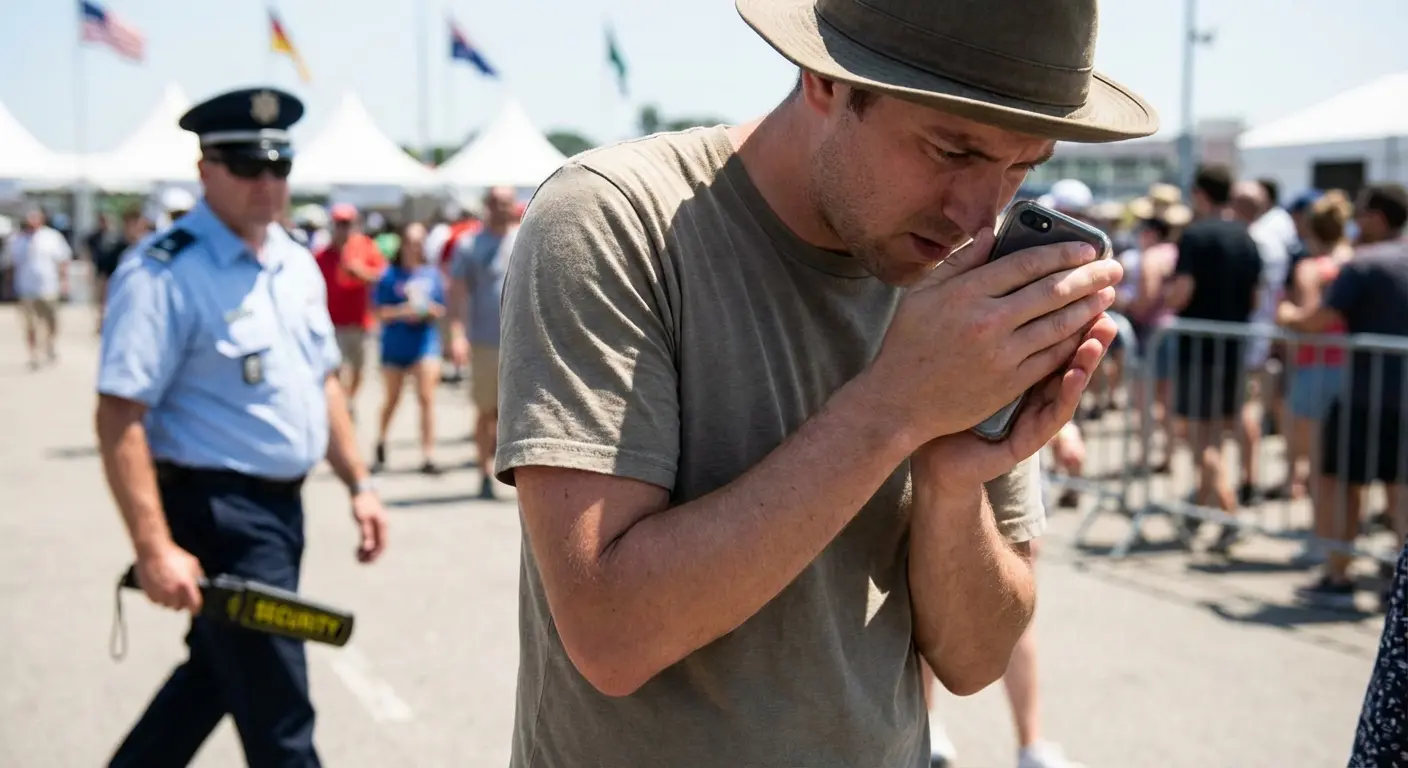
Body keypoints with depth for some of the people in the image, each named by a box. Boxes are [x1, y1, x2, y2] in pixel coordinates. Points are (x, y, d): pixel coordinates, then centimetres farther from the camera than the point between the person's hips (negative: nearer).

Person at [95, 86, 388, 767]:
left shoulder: (297, 264, 9)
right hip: (215, 513, -8)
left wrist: (357, 482, 14)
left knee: (217, 672, 23)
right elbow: (119, 416, -22)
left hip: (282, 507, 8)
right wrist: (154, 548, -28)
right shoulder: (162, 274, -17)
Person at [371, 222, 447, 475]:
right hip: (395, 345, 0)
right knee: (392, 398, 12)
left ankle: (428, 455, -8)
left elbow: (441, 310, 9)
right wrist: (403, 312, -19)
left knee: (426, 397, -9)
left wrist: (430, 311, -12)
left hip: (425, 342, 1)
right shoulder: (391, 276, -1)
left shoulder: (432, 274, 5)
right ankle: (381, 443, 37)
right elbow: (379, 311, -4)